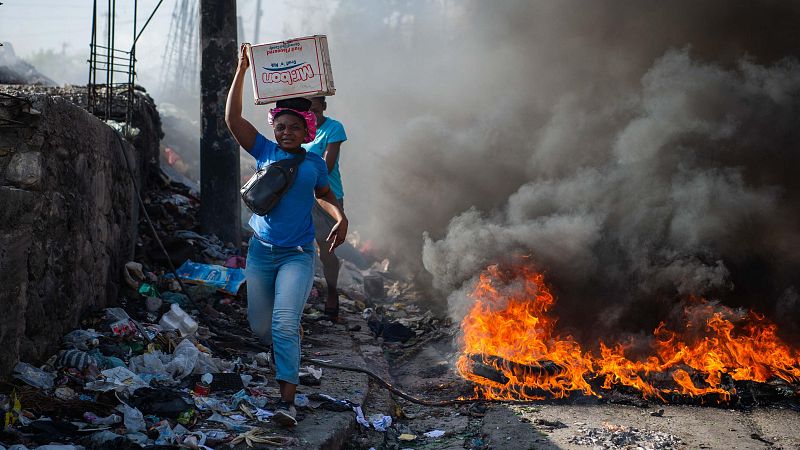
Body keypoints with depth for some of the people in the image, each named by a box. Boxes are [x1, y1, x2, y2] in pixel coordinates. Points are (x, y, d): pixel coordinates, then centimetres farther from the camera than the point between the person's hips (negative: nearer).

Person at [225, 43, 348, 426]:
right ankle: (288, 352, 45)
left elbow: (324, 194, 22)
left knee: (284, 324, -18)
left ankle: (287, 401, -17)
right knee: (261, 328, 9)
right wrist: (242, 71, -13)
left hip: (298, 254, -2)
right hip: (261, 251, 2)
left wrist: (341, 219, 4)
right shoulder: (265, 151, 1)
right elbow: (233, 119, -8)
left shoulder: (314, 163, 3)